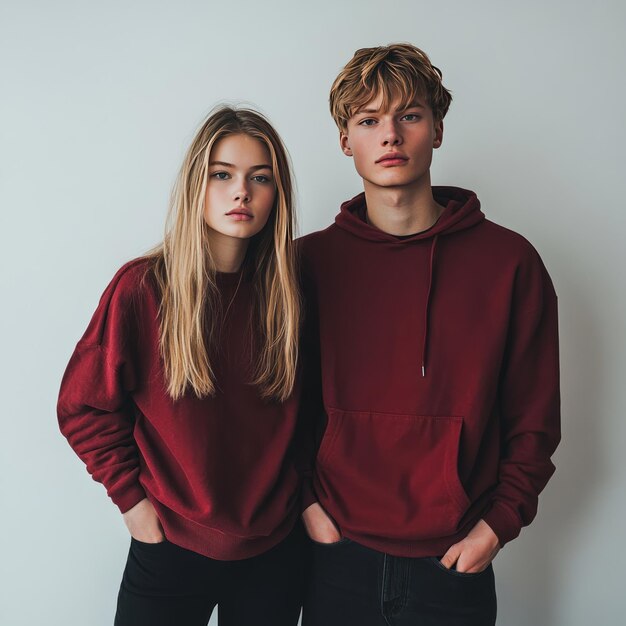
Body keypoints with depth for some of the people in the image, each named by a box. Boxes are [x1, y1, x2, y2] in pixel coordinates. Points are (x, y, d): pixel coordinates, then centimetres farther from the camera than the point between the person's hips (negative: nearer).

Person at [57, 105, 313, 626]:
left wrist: (308, 497, 1)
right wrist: (133, 498, -8)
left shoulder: (287, 289, -5)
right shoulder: (143, 287, -15)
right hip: (172, 547, -2)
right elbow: (84, 408, -6)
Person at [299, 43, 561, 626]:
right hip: (338, 556, 1)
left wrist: (499, 522, -7)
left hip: (456, 563, 0)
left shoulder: (509, 261, -5)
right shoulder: (308, 262, -3)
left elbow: (534, 419, 0)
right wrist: (306, 500, -4)